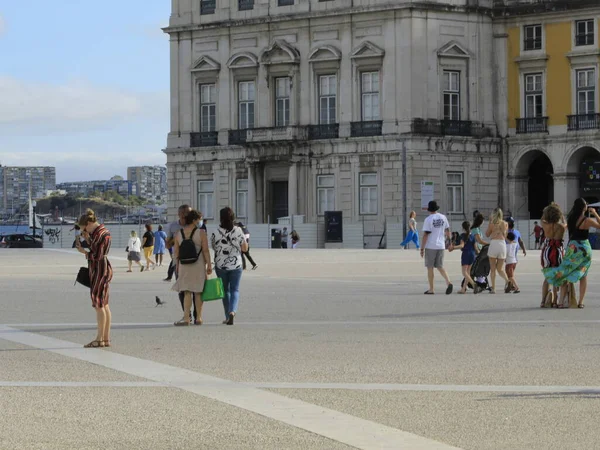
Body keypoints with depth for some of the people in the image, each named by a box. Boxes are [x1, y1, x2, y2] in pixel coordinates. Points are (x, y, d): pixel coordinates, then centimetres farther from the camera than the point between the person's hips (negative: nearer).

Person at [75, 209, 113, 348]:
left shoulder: (101, 234, -18)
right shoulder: (97, 232, 13)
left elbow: (96, 256, -20)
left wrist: (83, 251, -6)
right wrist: (87, 239, 9)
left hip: (101, 270, -10)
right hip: (97, 270, 10)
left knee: (98, 304, -6)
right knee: (104, 305, 9)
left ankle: (100, 339, -4)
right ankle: (106, 338, 10)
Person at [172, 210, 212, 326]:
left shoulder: (178, 234, 1)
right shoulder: (201, 233, -8)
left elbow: (176, 253, 4)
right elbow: (206, 251, -10)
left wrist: (177, 267, 13)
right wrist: (209, 265, -4)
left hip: (184, 266, 2)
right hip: (199, 266, -2)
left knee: (187, 292, 5)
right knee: (198, 293, 8)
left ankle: (186, 318, -7)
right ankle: (198, 318, 12)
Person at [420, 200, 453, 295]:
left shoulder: (428, 220, -11)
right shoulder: (443, 217, 4)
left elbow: (425, 235, -12)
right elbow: (447, 230, 13)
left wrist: (422, 248, -8)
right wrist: (449, 241, 29)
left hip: (430, 246, -5)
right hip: (441, 246, 5)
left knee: (430, 267, 4)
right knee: (440, 266, 11)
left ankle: (431, 289, 5)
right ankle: (448, 282, -12)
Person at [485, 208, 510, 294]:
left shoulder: (492, 223, -1)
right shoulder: (505, 224, 7)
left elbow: (487, 234, 12)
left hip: (494, 243, -3)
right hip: (503, 244, 3)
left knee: (493, 268, 5)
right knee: (500, 269, 11)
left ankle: (493, 288, 1)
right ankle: (507, 280, -17)